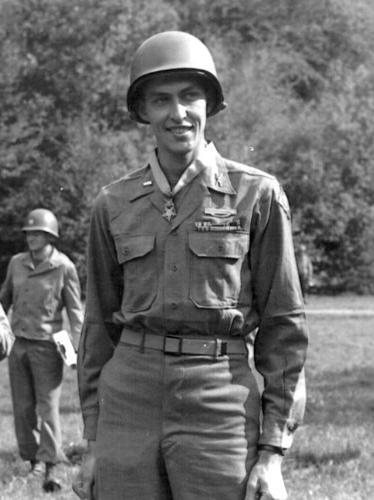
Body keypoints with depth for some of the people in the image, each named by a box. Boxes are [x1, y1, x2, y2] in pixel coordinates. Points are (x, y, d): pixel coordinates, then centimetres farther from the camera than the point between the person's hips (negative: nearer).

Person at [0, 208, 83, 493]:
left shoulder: (64, 267, -6)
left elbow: (75, 310, -4)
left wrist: (78, 348, -10)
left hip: (47, 346, -5)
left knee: (48, 407, -8)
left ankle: (51, 469, -10)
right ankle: (33, 459, 20)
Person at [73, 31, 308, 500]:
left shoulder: (257, 195, -2)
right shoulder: (114, 205, 8)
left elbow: (284, 324, -1)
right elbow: (101, 325, 13)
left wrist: (272, 451, -6)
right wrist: (94, 444, 10)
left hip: (220, 412, -3)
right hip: (129, 405, 3)